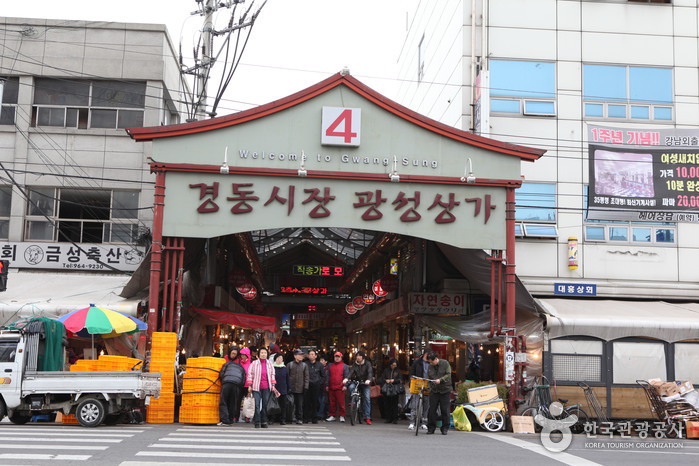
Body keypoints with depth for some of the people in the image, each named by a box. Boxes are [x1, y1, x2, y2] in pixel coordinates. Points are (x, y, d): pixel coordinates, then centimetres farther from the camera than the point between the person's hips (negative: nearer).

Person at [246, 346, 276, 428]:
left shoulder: (270, 364, 11)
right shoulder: (254, 363, 3)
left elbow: (272, 375, 16)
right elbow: (250, 374, 4)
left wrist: (273, 386, 11)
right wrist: (250, 386, -1)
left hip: (266, 388, 3)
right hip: (256, 387, -2)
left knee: (265, 405, 3)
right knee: (257, 405, -8)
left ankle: (264, 422, 11)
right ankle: (257, 422, -3)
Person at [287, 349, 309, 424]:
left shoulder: (304, 365, 7)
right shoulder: (289, 364, 4)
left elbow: (306, 376, 5)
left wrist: (306, 386, -4)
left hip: (300, 388, 0)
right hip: (291, 388, 0)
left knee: (300, 404, 1)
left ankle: (299, 418, 6)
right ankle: (292, 417, 14)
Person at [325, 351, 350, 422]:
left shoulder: (345, 366, 7)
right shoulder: (330, 365, 18)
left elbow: (346, 376, 2)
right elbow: (328, 376, 19)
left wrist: (345, 385, -8)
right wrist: (327, 385, 12)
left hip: (340, 387, -4)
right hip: (331, 387, 4)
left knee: (341, 402, -5)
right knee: (332, 402, 6)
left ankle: (342, 416, 2)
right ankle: (332, 416, 14)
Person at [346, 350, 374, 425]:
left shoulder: (367, 364, -3)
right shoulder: (355, 364, 5)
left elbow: (370, 372, -17)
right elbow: (351, 372, -8)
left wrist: (368, 380, -37)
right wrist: (347, 378, -27)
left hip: (365, 383, -2)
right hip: (356, 382, 2)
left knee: (367, 398, -11)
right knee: (351, 387, -30)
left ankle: (367, 418, -8)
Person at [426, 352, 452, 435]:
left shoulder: (445, 363, -3)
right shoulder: (430, 367, 10)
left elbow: (448, 375, -11)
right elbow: (428, 379, 15)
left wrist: (440, 380, -22)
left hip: (445, 390, -3)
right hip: (434, 390, 3)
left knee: (445, 410, 0)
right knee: (432, 410, -1)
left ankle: (445, 428, 11)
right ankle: (431, 428, 8)